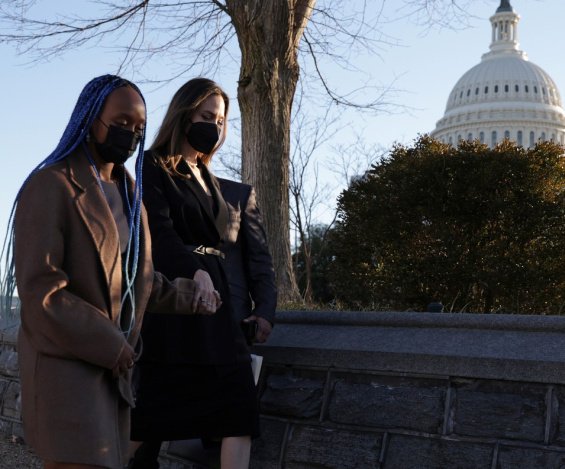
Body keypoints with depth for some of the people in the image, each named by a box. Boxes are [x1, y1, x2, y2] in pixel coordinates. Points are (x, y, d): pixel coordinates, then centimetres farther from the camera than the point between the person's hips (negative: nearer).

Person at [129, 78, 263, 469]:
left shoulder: (208, 179, 22)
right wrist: (195, 272, -29)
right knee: (161, 405, -3)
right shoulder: (155, 168, 0)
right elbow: (159, 232, -14)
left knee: (240, 406, -3)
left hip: (216, 298, 7)